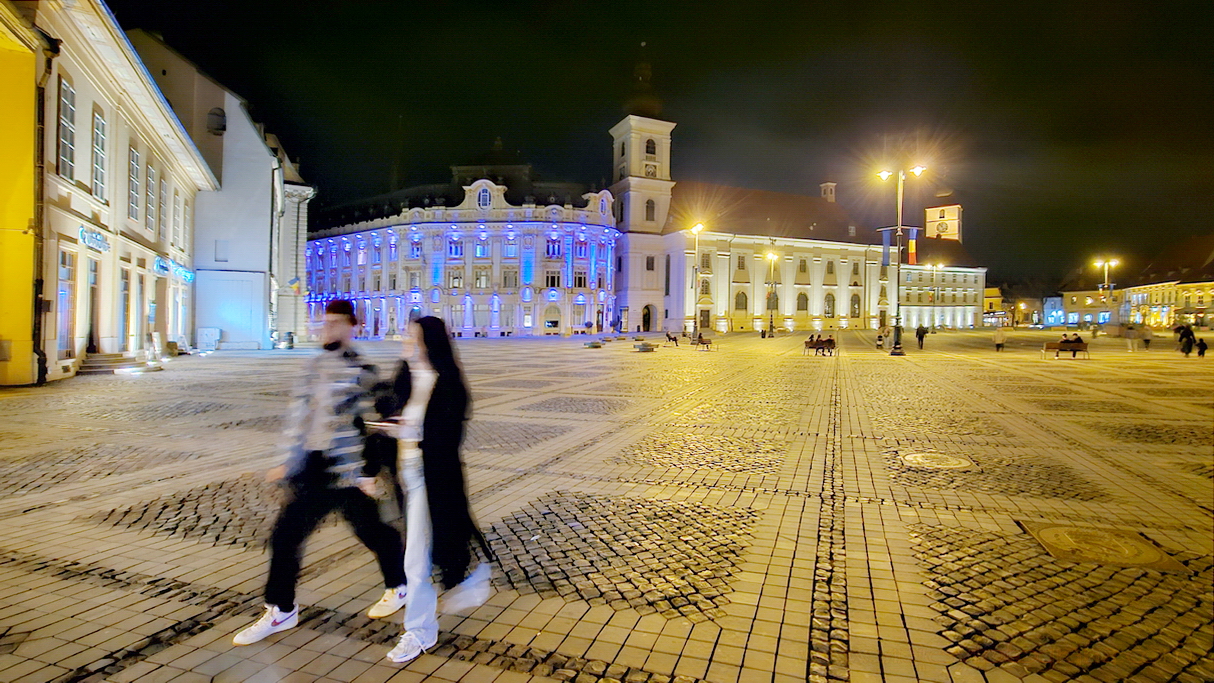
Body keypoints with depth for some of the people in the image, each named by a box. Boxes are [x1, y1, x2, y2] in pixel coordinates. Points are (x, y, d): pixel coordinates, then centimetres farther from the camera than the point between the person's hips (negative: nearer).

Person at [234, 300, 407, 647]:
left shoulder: (360, 372, -12)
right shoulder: (314, 367, 9)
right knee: (284, 536, 6)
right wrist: (291, 462, 14)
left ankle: (398, 586, 35)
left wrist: (366, 472, -16)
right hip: (313, 472, 6)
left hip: (349, 474, -6)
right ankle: (280, 611, 23)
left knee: (372, 532, 9)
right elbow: (299, 416, 14)